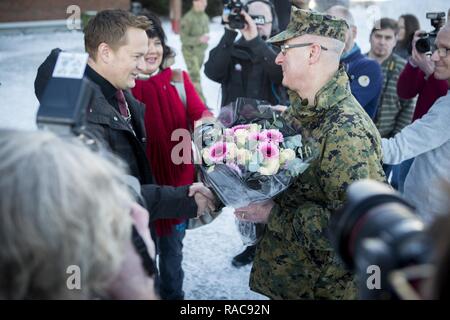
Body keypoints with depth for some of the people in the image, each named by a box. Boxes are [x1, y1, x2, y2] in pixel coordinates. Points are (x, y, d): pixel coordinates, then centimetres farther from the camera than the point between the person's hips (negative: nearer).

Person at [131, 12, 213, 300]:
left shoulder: (178, 79, 0)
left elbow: (200, 113, -11)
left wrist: (205, 123, -33)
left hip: (177, 180, 3)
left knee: (172, 246, 19)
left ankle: (173, 294, 40)